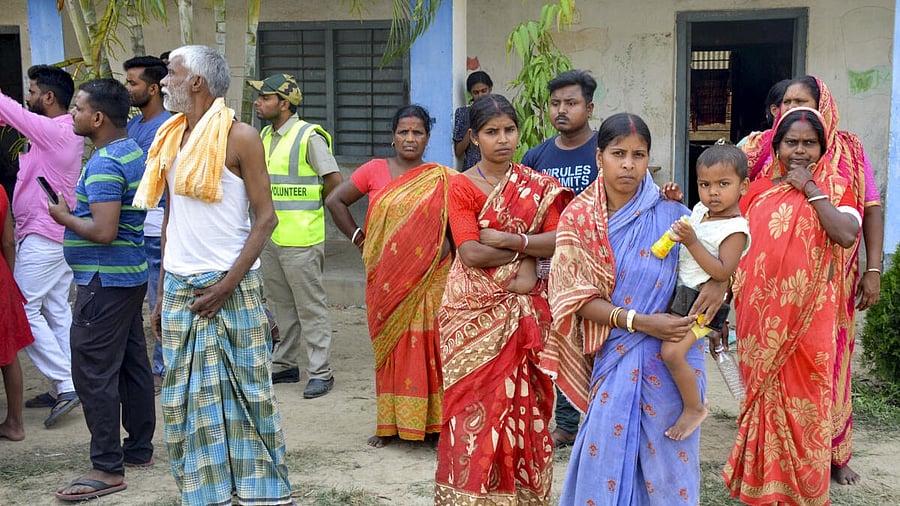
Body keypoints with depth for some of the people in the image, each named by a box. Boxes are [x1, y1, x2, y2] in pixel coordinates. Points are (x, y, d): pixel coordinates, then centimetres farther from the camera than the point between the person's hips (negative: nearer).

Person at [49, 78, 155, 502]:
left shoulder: (104, 165, -19)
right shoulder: (133, 151, 12)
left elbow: (103, 231, -26)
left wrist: (65, 217, -11)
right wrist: (75, 212, 15)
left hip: (104, 280, -10)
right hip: (130, 273, 10)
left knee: (94, 372, -5)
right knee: (132, 365, 15)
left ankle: (107, 468, 0)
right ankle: (139, 449, 25)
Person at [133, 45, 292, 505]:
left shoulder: (239, 137, -7)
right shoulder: (171, 137, 11)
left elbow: (265, 218, -9)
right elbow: (170, 217, 15)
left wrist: (226, 286, -15)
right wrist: (163, 293, 12)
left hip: (230, 286, -6)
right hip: (180, 288, 6)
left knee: (247, 393, 2)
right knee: (188, 398, 9)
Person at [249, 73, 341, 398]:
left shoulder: (308, 136, -13)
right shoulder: (266, 136, 12)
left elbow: (334, 180, -14)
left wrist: (309, 208, -1)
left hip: (300, 237, -8)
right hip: (270, 235, 8)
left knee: (310, 306, -2)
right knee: (281, 303, 16)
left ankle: (320, 372, 4)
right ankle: (285, 364, 27)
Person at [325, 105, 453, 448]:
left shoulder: (442, 180, 3)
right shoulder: (375, 171, 3)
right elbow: (335, 201, 10)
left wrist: (447, 254, -5)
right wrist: (358, 237, 6)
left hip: (429, 279, -1)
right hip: (387, 280, 1)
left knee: (429, 344, 1)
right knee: (391, 345, 6)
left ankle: (434, 420, 10)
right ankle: (390, 422, 15)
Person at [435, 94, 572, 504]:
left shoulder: (537, 185, 8)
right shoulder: (462, 186, -2)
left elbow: (560, 239, -4)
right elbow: (470, 253, -14)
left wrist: (510, 240, -14)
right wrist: (529, 251, -7)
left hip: (525, 310, 3)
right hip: (475, 311, -2)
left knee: (522, 401, 4)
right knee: (476, 401, -2)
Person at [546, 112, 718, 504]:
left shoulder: (671, 214, -5)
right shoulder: (579, 220, -3)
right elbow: (578, 299, -7)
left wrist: (719, 283, -18)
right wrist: (639, 321, -19)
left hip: (671, 356, 0)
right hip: (614, 357, 1)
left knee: (669, 456, 6)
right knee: (608, 453, 5)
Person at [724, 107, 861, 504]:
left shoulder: (834, 188, -1)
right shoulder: (759, 189, 8)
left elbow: (847, 235, -19)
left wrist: (810, 189, -15)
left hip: (807, 314, -3)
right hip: (760, 313, 3)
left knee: (803, 396, 1)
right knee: (764, 391, 12)